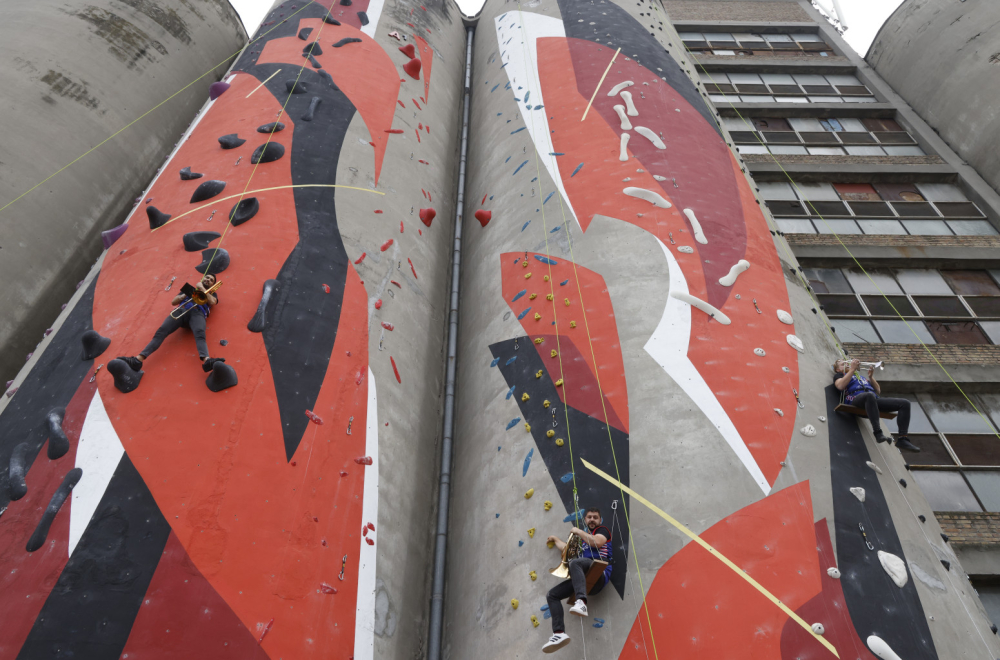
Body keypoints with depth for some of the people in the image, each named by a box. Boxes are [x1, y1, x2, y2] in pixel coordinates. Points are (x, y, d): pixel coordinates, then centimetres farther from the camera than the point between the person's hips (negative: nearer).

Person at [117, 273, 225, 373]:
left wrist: (202, 288, 14)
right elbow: (173, 302, 24)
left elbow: (212, 302, 6)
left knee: (199, 333, -38)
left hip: (197, 312, -3)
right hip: (182, 310, 3)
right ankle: (138, 359, -39)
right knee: (161, 331, -24)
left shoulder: (211, 293, 32)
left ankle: (206, 360, -67)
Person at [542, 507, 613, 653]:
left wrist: (578, 531, 0)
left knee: (575, 562, -38)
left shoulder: (602, 530, 12)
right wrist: (556, 540, 58)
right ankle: (559, 633, -20)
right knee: (551, 595, -4)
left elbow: (597, 542, -12)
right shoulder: (584, 537, 32)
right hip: (585, 578, 8)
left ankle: (581, 602, -59)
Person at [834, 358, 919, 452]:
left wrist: (871, 376, 17)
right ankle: (878, 433, -50)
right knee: (869, 395, -43)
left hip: (874, 399, 7)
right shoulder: (839, 375, 23)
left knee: (905, 403, -10)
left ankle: (902, 439, -22)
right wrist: (852, 369, -1)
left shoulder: (861, 377, 40)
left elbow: (878, 391, 30)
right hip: (856, 398, -7)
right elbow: (840, 386, -3)